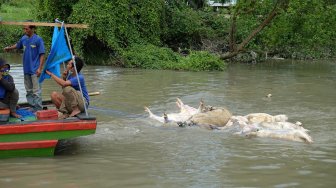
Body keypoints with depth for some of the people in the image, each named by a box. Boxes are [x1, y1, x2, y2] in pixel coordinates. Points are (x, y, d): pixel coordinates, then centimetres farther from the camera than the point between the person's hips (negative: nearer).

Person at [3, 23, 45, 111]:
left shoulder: (38, 39, -11)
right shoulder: (24, 38, 6)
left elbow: (42, 55, -11)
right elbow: (18, 45, 27)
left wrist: (40, 68, -16)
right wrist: (9, 48, 9)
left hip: (34, 70, -7)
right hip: (26, 69, 7)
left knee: (36, 91, -7)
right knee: (28, 91, 13)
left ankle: (39, 109, -2)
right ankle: (33, 107, 23)